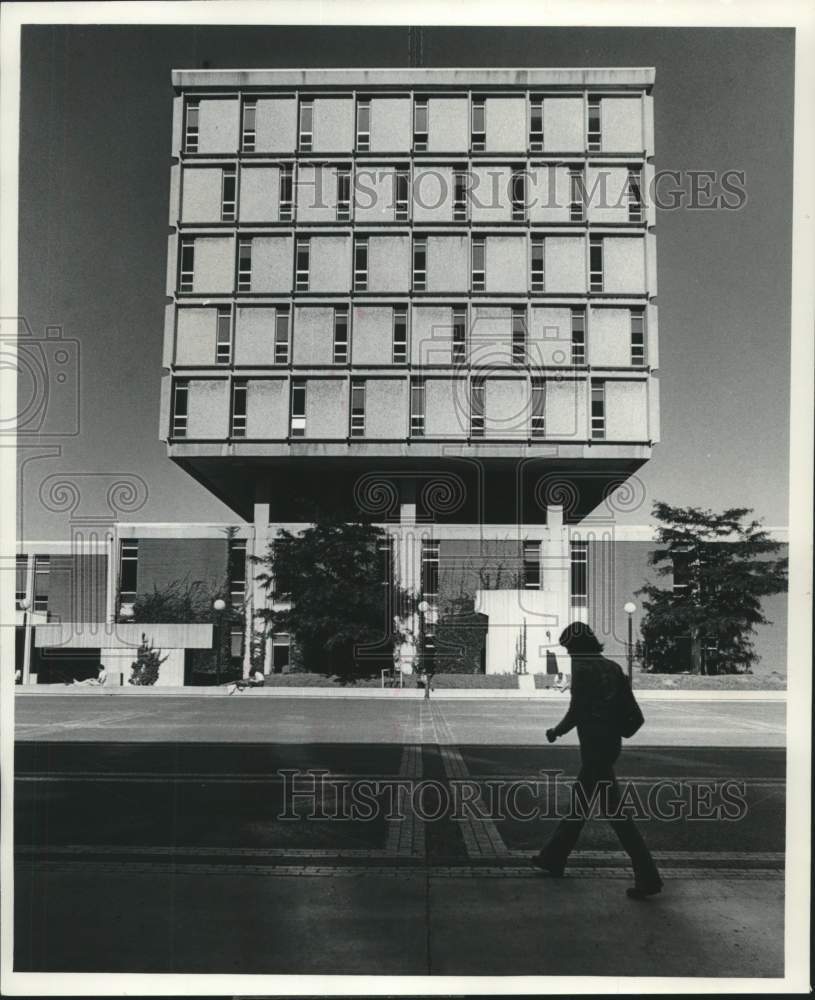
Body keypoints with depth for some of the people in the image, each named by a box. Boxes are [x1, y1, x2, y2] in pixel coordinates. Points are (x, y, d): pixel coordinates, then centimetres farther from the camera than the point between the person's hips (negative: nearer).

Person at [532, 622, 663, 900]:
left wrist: (556, 731, 3)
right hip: (611, 742, 9)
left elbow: (576, 710, -14)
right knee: (579, 802, 19)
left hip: (594, 747, -9)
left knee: (615, 811, -5)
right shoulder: (612, 667, 10)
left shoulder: (582, 668, -13)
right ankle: (553, 858, 32)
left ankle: (648, 877, -4)